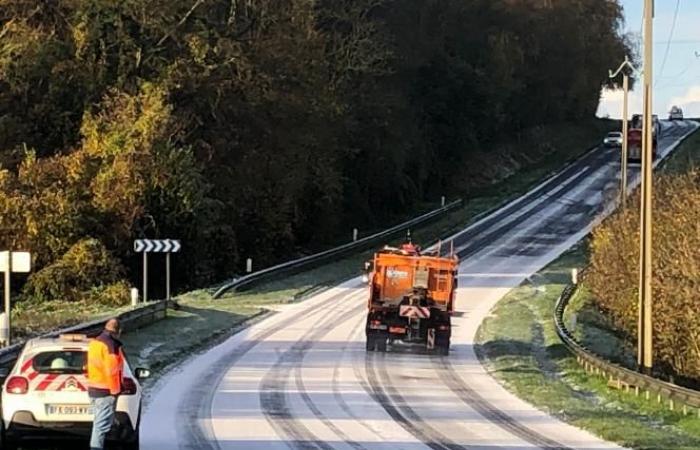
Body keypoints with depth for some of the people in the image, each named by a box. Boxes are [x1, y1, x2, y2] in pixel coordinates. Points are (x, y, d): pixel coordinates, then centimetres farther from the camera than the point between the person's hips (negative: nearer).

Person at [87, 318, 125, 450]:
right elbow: (112, 370, -21)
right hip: (105, 391, -10)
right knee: (102, 424, -7)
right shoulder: (111, 345, -17)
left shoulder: (95, 342, 13)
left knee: (99, 422, 19)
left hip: (93, 389, 10)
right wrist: (115, 390, -13)